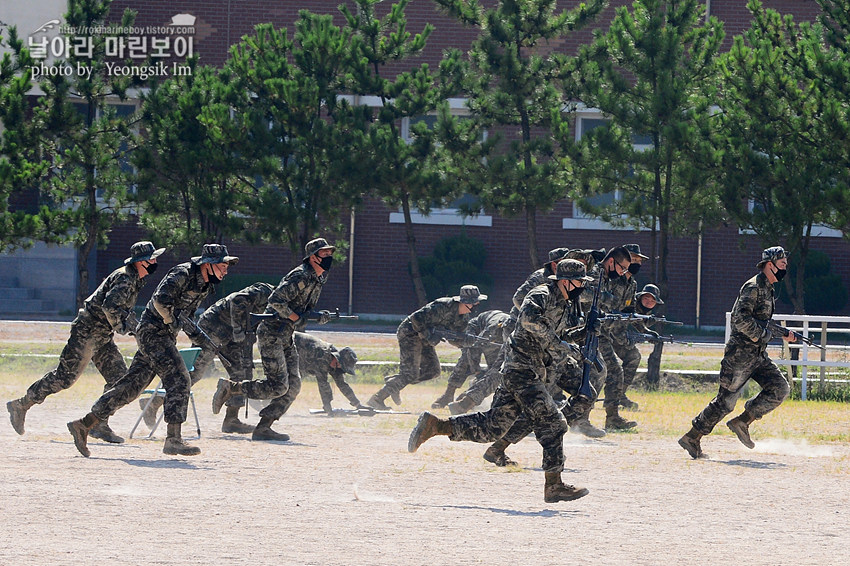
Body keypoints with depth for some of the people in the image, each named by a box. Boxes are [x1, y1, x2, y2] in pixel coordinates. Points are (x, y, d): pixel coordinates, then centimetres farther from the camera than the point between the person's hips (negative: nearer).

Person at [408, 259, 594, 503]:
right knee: (552, 424, -11)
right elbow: (529, 319, -32)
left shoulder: (563, 304, 18)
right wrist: (553, 343, -26)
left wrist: (584, 332, 18)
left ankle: (434, 425, 13)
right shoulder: (542, 295, -11)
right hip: (523, 371, -10)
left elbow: (557, 336, 32)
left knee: (492, 427, 9)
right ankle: (553, 486, -9)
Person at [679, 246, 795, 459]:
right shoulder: (753, 287, -13)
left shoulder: (768, 290, 17)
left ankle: (743, 422, 3)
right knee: (725, 400, -7)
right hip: (740, 354, -9)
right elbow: (741, 318, -25)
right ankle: (691, 439, 3)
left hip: (758, 355, 9)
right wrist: (760, 335, -19)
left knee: (780, 388, -4)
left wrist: (783, 334, 14)